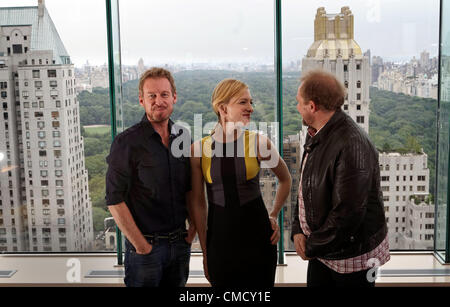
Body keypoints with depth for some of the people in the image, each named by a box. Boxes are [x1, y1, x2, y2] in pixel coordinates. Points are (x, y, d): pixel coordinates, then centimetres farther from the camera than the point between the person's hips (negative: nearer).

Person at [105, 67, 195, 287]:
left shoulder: (183, 137, 5)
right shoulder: (127, 142, -11)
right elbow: (115, 200, -14)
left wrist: (193, 231, 5)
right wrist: (141, 245, -13)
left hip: (180, 243, 5)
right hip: (146, 246, -5)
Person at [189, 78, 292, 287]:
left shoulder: (258, 143, -5)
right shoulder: (199, 149, -5)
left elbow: (285, 179, 13)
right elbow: (198, 203, 3)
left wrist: (273, 216, 10)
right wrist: (205, 250, 5)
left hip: (256, 233, 0)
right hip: (220, 236, 0)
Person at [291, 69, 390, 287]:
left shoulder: (352, 146, -26)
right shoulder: (317, 136, 4)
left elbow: (348, 213, -27)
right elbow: (306, 187, 13)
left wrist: (313, 246, -15)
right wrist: (298, 230, 1)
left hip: (352, 255, -8)